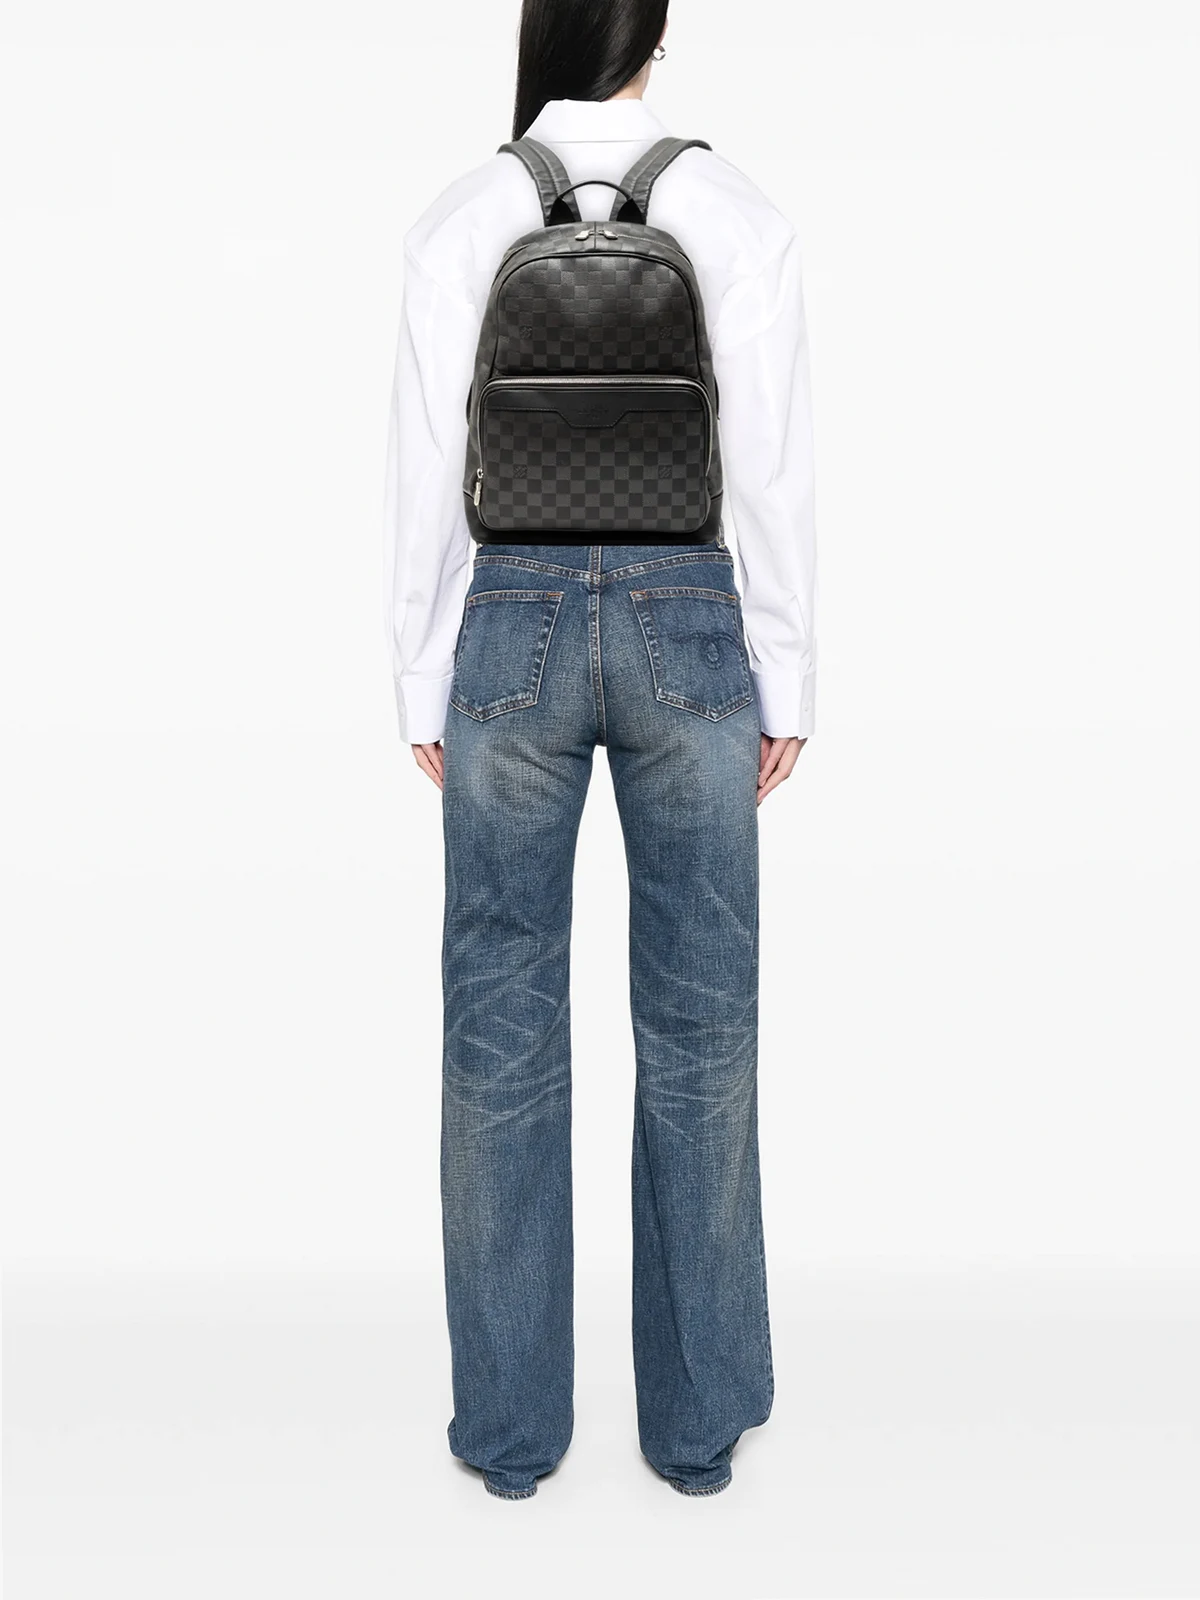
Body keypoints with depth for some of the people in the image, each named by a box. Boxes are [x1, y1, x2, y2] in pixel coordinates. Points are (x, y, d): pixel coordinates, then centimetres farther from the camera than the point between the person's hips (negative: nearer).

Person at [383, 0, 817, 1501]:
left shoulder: (456, 224, 0)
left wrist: (423, 687, 8)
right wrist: (787, 686, 5)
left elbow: (425, 482, -2)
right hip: (688, 630, 0)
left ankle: (509, 1420, 21)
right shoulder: (740, 215, 0)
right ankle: (697, 1414, 22)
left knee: (502, 1020, 9)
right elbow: (774, 475, -4)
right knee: (698, 1026, 9)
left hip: (512, 632, 0)